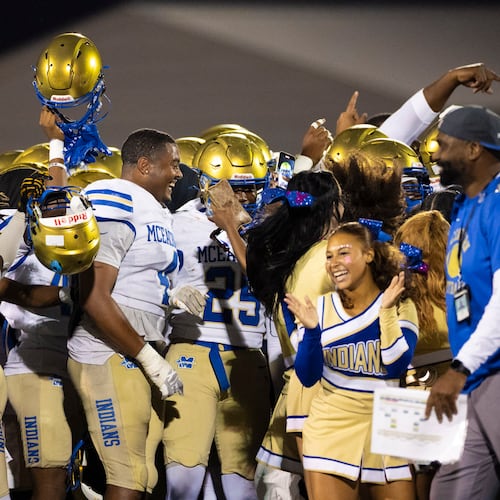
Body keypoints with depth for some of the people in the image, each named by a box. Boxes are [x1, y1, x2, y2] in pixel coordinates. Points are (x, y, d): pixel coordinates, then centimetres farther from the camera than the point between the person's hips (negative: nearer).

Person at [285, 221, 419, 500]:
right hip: (332, 428, 1)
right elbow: (308, 378, -2)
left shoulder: (401, 306, -1)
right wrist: (311, 330, -16)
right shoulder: (321, 308, 2)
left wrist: (386, 311, -18)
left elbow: (396, 367, -14)